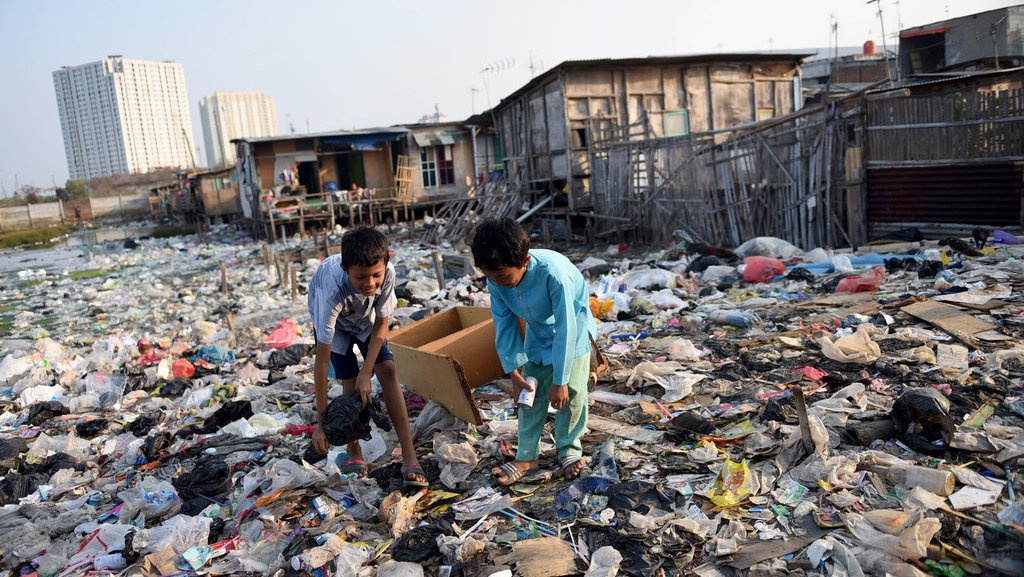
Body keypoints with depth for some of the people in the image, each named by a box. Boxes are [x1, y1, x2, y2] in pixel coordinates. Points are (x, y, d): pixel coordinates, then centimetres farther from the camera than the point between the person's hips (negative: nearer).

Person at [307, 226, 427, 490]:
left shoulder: (387, 271, -37)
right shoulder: (333, 290, -44)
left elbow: (381, 323, -19)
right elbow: (321, 361, -38)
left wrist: (366, 372, -22)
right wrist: (322, 421, -35)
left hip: (366, 318, 2)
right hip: (334, 319, -2)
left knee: (387, 371, -12)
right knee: (350, 383, -12)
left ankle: (409, 457, -10)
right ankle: (354, 454, 11)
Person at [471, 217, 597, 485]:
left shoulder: (554, 273, -41)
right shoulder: (496, 279, -25)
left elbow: (565, 328, -34)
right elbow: (504, 325, -12)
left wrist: (560, 380, -27)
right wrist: (515, 372, -14)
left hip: (572, 331, -4)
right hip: (537, 334, 4)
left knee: (571, 392, -5)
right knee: (530, 394, 2)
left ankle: (570, 450, 16)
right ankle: (526, 458, 11)